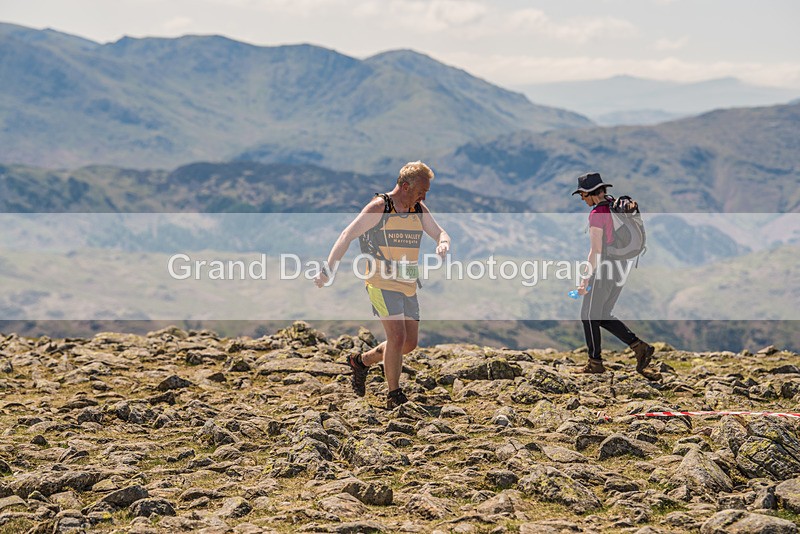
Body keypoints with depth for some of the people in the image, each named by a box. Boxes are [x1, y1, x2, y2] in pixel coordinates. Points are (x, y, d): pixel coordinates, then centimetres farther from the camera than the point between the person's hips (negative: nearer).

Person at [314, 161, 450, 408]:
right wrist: (327, 269, -19)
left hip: (408, 286, 7)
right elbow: (347, 235, -12)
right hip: (382, 284, -7)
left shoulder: (419, 210, 9)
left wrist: (443, 244, -19)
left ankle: (362, 361, 29)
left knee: (410, 343, 8)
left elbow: (440, 233, 7)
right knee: (397, 336, -16)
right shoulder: (379, 207, -11)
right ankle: (394, 395, -3)